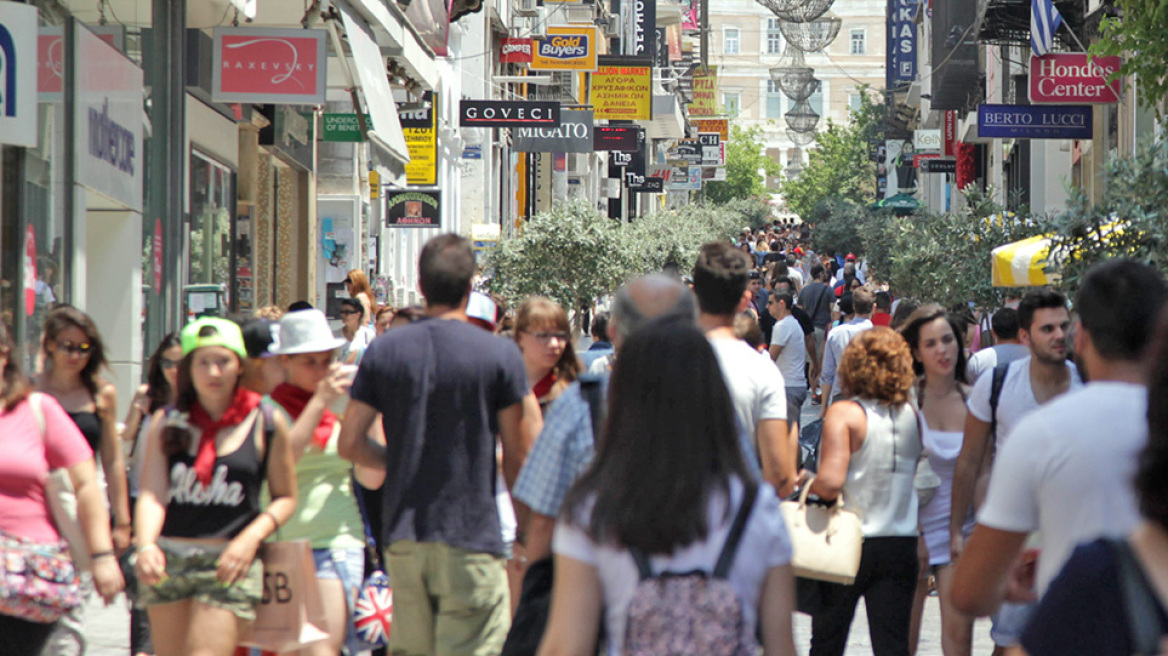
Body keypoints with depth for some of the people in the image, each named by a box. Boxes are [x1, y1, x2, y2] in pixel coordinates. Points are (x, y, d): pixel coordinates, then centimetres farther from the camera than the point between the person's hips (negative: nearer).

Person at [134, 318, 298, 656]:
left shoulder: (266, 423, 1)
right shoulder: (167, 422, 5)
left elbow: (285, 497, 7)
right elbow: (152, 493, -6)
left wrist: (251, 537, -10)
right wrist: (146, 546, -24)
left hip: (229, 564, -3)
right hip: (167, 561, 3)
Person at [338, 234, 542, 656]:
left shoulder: (384, 351, 4)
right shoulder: (500, 355, -6)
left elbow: (351, 444, 3)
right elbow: (518, 458, -3)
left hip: (402, 537, 4)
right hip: (471, 537, -4)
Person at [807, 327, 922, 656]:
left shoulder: (844, 413, -12)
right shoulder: (911, 414, 2)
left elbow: (831, 483, -21)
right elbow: (914, 474, 5)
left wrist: (807, 483, -1)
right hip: (901, 545, 3)